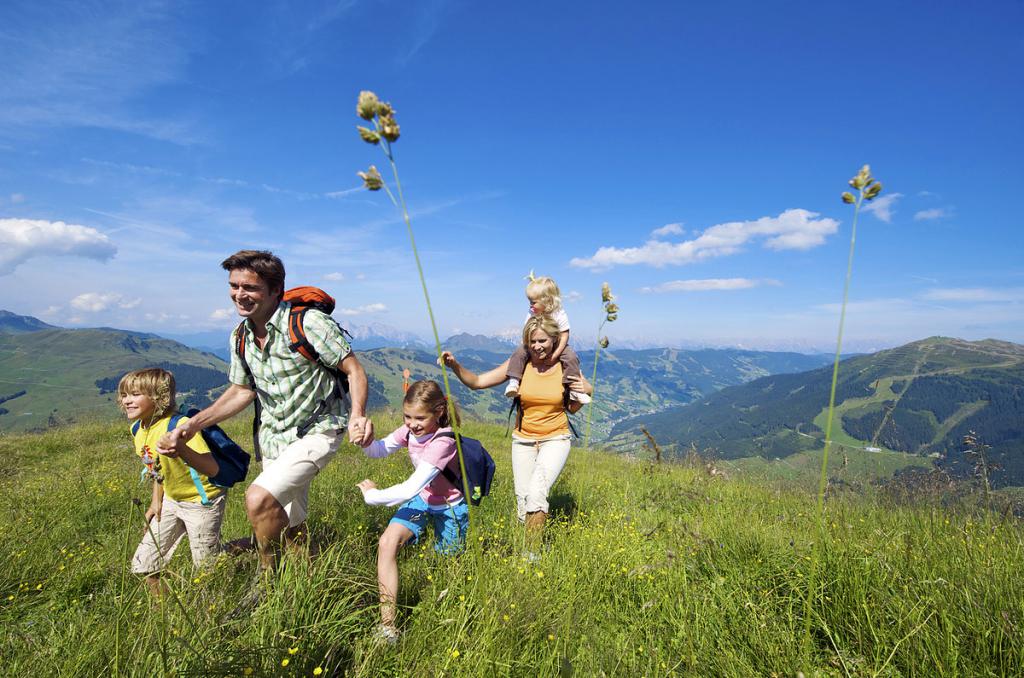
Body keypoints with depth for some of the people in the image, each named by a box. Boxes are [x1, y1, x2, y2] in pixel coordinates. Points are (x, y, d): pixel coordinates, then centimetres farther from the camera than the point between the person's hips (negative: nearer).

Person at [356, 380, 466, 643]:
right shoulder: (410, 430, -13)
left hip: (449, 507, -5)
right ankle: (387, 622, -13)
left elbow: (411, 489, -38)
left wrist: (372, 495, -25)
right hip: (422, 499, 5)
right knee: (387, 542, -20)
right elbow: (379, 450, -8)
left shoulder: (442, 442, -35)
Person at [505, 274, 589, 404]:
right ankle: (513, 382, -18)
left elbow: (564, 336, -17)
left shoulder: (560, 314, -19)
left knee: (571, 357, -26)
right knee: (519, 353, -21)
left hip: (556, 346, -2)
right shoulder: (531, 315, -10)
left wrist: (555, 355, -22)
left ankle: (573, 389, -15)